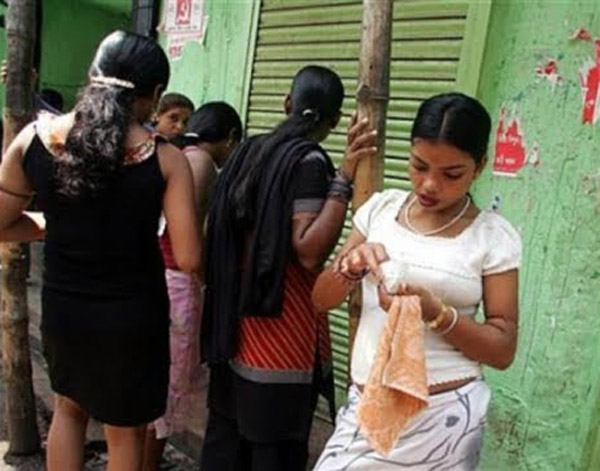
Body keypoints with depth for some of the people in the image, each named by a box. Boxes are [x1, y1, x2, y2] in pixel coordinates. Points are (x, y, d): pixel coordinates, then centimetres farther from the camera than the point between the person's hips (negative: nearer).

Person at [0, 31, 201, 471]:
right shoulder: (165, 158, -16)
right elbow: (188, 259, -17)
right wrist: (140, 242, 2)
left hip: (61, 308, 3)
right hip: (133, 316, -3)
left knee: (69, 406, 31)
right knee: (125, 431, 19)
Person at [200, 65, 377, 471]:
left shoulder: (250, 150, 9)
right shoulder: (310, 160, -13)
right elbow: (308, 252, -23)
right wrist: (345, 178, -24)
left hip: (237, 320, 8)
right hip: (281, 330, -8)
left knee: (227, 431, 18)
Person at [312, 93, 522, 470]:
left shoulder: (495, 236, -7)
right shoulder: (382, 207, 2)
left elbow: (503, 350, -5)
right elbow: (322, 299, 6)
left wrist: (436, 313, -21)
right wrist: (350, 267, -15)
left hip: (442, 414, -3)